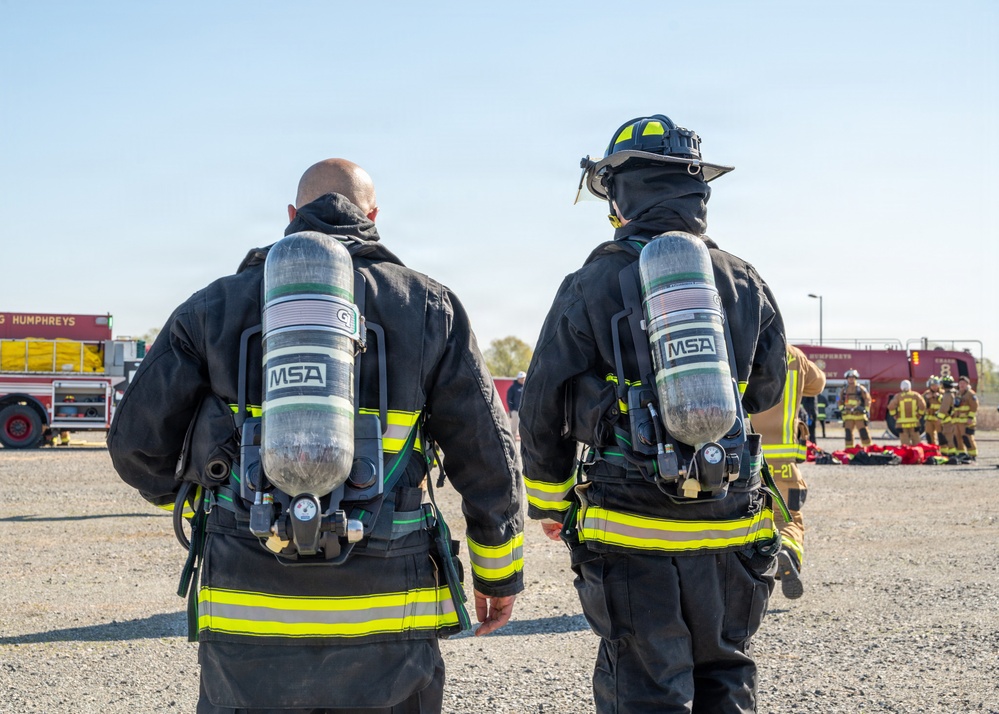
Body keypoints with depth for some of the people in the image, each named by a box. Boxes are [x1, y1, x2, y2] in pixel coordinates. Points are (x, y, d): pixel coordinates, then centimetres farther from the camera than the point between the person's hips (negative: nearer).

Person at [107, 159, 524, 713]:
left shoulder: (216, 306, 6)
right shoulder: (428, 306, 5)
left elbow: (137, 441, 7)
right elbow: (487, 457, 4)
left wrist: (181, 494, 29)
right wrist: (499, 573, 16)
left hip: (247, 619, 1)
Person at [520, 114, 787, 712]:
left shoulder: (593, 287, -4)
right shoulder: (746, 284, 5)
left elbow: (543, 415, 2)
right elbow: (768, 399, 14)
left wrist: (548, 503, 17)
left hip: (633, 538, -3)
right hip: (732, 536, 3)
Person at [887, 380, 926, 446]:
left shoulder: (898, 396, -2)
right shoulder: (916, 395, 2)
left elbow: (891, 407, -15)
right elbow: (922, 406, -9)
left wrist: (895, 416, -2)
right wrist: (919, 415, 3)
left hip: (902, 423, -1)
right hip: (914, 422, 1)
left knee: (905, 444, 1)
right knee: (916, 443, 9)